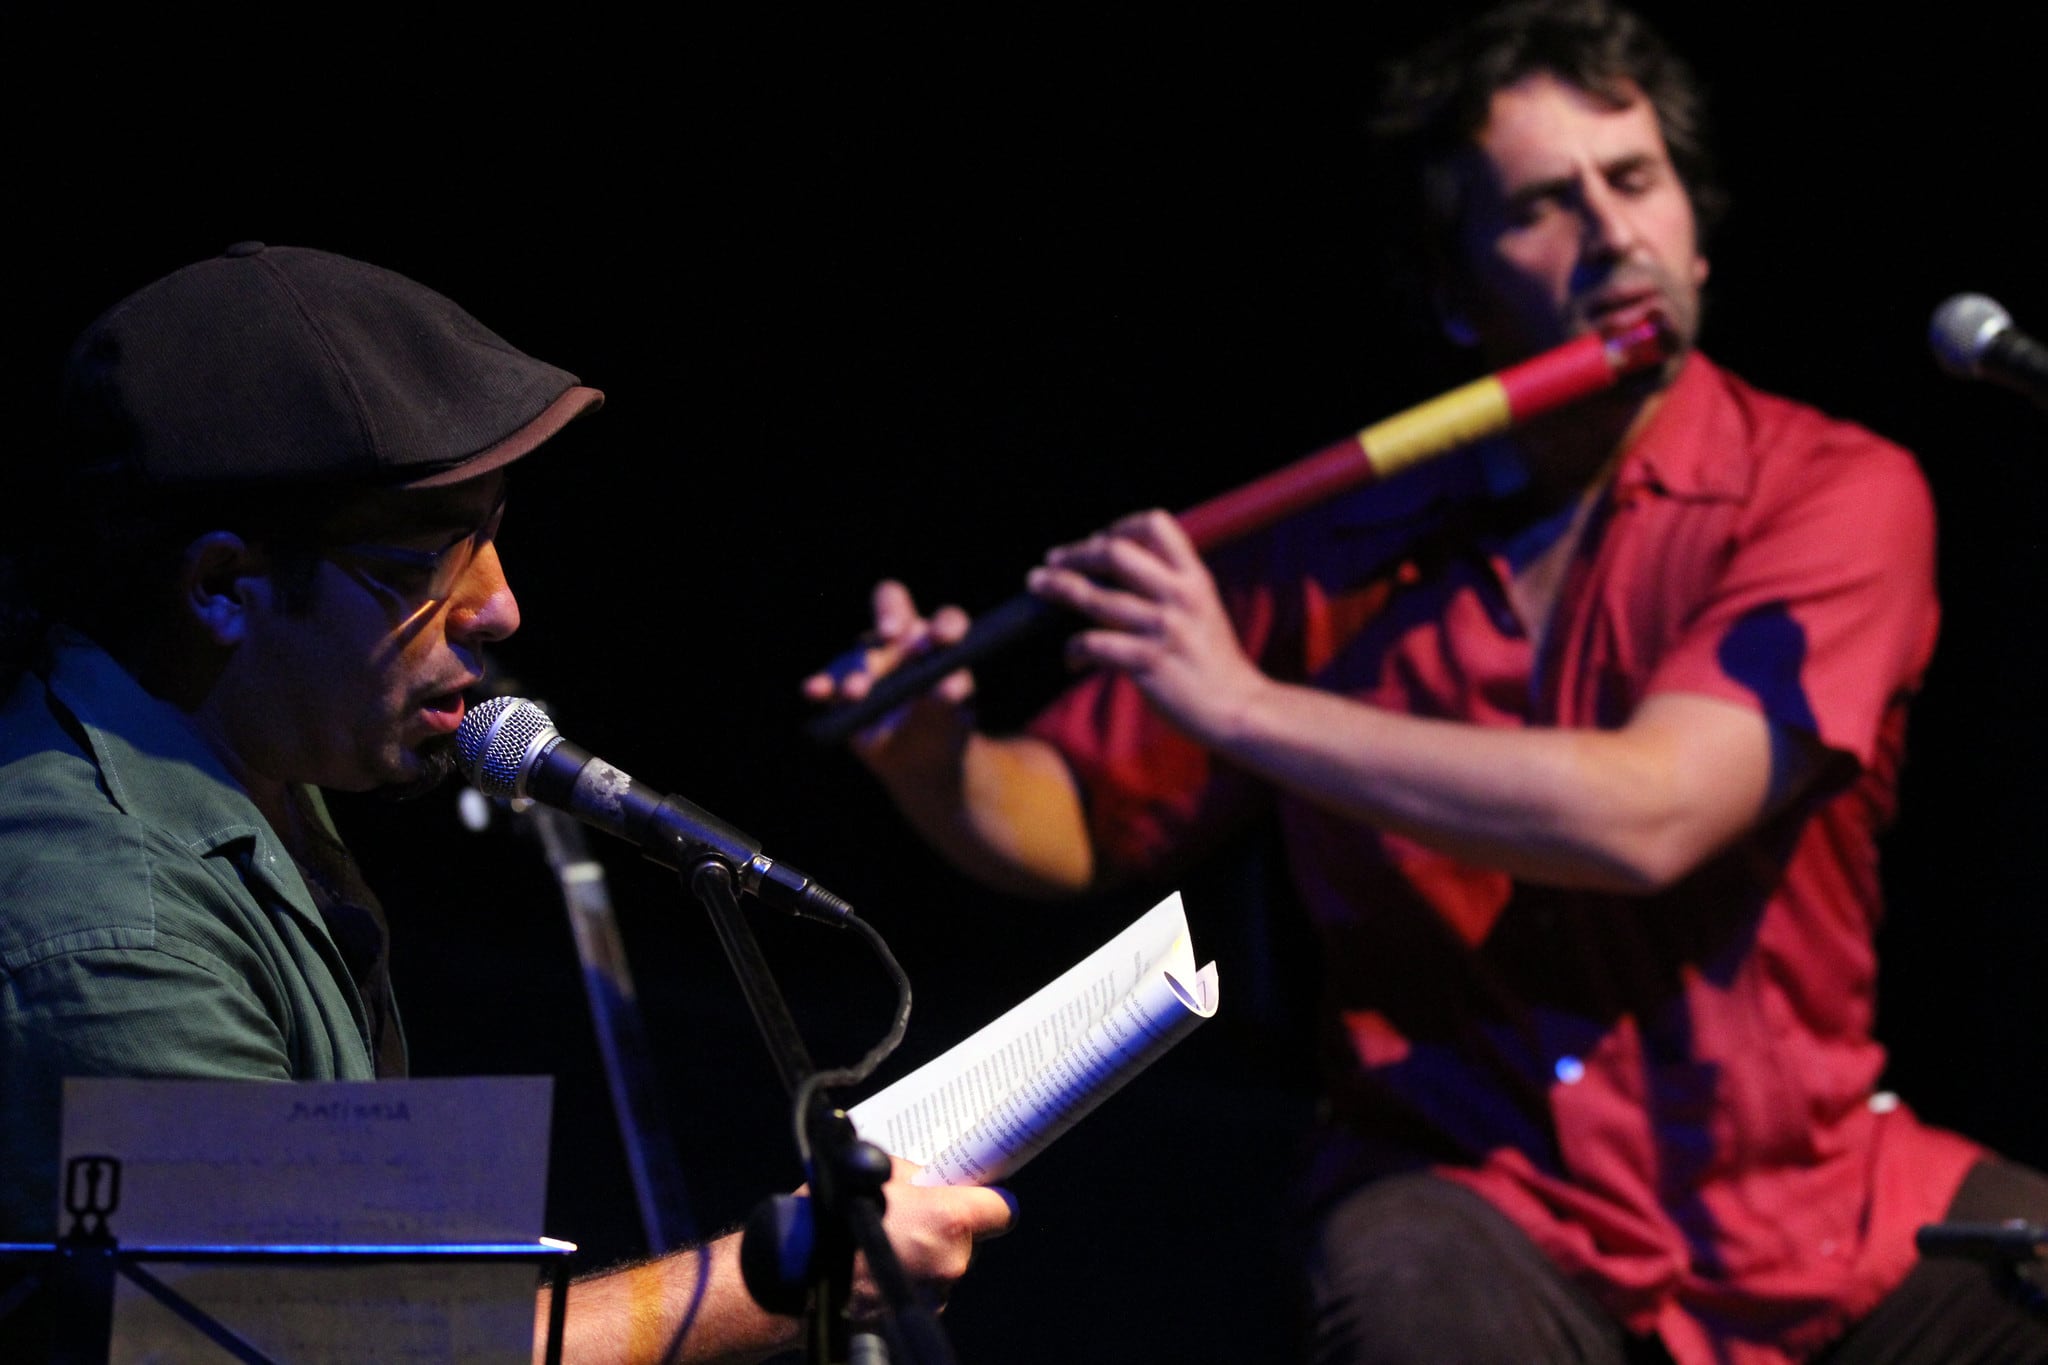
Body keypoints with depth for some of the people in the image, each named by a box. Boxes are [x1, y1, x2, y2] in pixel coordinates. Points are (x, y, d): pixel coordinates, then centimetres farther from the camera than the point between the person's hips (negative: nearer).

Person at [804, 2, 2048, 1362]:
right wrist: (936, 764, -10)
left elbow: (1647, 816, -20)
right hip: (1483, 1192, 0)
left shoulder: (1836, 493, -4)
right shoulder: (1346, 547, 3)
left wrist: (1241, 703, -19)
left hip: (1810, 1184, 0)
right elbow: (1080, 827, 13)